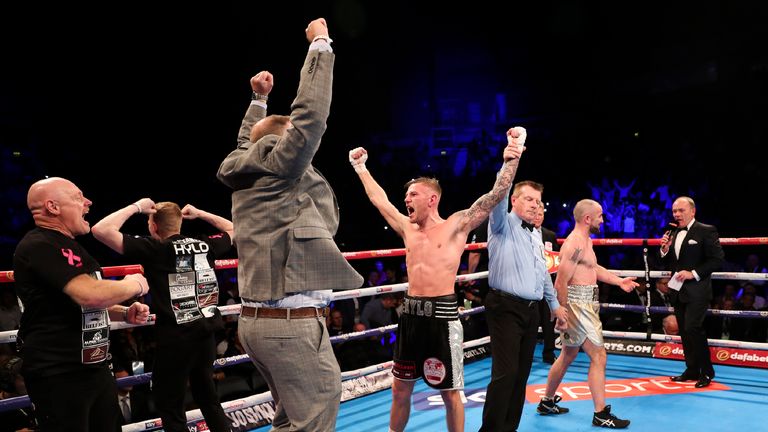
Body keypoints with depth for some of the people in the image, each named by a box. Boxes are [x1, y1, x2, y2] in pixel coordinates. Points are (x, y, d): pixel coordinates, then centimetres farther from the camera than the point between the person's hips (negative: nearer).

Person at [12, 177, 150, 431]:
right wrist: (134, 284, -12)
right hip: (59, 376, -10)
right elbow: (90, 294, -31)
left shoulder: (68, 246, 17)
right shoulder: (39, 246, -18)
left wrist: (125, 313, 7)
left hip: (95, 368, 10)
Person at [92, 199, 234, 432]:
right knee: (207, 397, 22)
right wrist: (199, 213, 20)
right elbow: (231, 228, 25)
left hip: (175, 337, -5)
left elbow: (101, 230, -15)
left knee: (169, 405, 9)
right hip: (206, 333, 6)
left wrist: (136, 207, -5)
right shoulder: (205, 246, 4)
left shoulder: (155, 250, -11)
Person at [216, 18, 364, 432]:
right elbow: (310, 113, -16)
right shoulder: (278, 168, -10)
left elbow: (245, 142, 35)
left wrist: (258, 99, 39)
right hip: (292, 322, -10)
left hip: (258, 320, 10)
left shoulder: (246, 174, 13)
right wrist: (320, 44, -6)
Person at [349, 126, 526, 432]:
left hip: (441, 315, -5)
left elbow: (495, 195, -11)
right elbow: (380, 200, 23)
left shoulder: (456, 225, -3)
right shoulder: (407, 229, 12)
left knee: (450, 393, 5)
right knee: (400, 389, 15)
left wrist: (512, 157, -22)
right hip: (410, 314, 6)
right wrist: (361, 168, 30)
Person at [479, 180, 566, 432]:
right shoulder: (503, 225, -1)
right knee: (506, 373, -14)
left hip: (531, 310, 7)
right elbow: (498, 203, -23)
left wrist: (554, 303, 29)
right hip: (505, 308, -7)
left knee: (522, 373, 9)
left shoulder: (536, 235, 20)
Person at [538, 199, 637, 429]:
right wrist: (562, 316, -21)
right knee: (598, 356, -6)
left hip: (585, 304, 11)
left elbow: (594, 268, 27)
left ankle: (547, 402, 29)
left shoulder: (584, 240, 14)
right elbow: (560, 283, -22)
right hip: (578, 305, -11)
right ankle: (601, 415, 2)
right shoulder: (575, 244, -19)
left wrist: (619, 281, 15)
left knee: (568, 356, 18)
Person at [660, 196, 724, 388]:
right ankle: (692, 370, 21)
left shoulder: (706, 231, -6)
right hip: (679, 291, 7)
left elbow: (717, 259, -11)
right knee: (685, 332, 11)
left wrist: (694, 273, -17)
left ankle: (706, 372, 0)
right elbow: (668, 264, 17)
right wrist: (665, 249, -3)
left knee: (692, 329, -15)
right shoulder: (672, 234, 14)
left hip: (697, 291, -7)